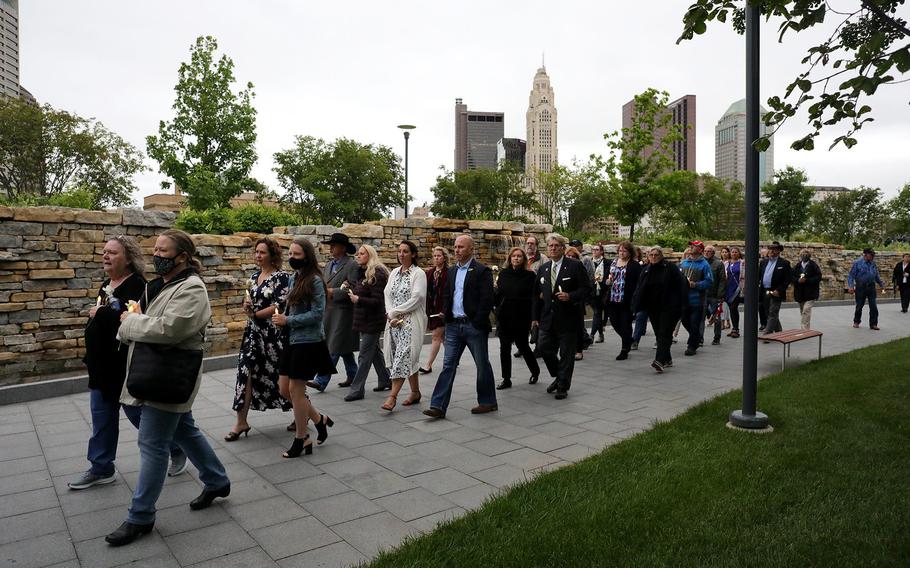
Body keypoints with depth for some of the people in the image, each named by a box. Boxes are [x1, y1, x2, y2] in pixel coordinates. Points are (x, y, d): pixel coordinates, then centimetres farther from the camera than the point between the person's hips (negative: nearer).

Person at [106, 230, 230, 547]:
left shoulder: (191, 290, -18)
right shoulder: (159, 285, 12)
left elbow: (167, 328, -29)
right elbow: (144, 322, 17)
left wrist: (130, 321, -14)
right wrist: (133, 319, -6)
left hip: (169, 380, -10)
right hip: (156, 376, 10)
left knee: (153, 444, -2)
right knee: (184, 431, 19)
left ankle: (141, 517, 11)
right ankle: (217, 481, 34)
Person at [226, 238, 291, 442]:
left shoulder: (282, 277, -10)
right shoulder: (254, 276, 12)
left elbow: (279, 306, -16)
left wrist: (255, 314, -9)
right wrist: (246, 304, -3)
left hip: (273, 333, -7)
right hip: (254, 331, 7)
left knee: (280, 375, 3)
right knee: (247, 373, 1)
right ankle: (241, 421, 8)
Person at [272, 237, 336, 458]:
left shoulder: (314, 280, -14)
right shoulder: (293, 278, 9)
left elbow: (318, 313, -18)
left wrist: (288, 320, -17)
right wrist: (281, 317, 0)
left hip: (308, 341, -8)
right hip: (292, 340, 8)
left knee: (296, 389, 0)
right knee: (284, 388, 11)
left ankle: (301, 439, 17)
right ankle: (319, 419, 29)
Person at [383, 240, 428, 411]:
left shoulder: (418, 273, -6)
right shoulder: (394, 272, 13)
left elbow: (416, 298, -14)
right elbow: (388, 295, 8)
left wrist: (394, 312, -12)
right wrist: (391, 316, -7)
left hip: (411, 321, -6)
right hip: (394, 321, 6)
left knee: (403, 356, -11)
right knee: (409, 358, 12)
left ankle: (393, 396, -12)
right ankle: (415, 392, 22)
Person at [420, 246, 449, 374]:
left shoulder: (448, 273, -11)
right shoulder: (430, 273, 10)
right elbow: (426, 292, 11)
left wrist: (445, 310, -20)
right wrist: (425, 310, 7)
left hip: (442, 310, -7)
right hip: (432, 309, 7)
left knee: (436, 336, -4)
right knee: (442, 336, 15)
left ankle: (429, 365, -1)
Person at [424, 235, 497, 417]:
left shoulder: (482, 271, -7)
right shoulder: (452, 271, 13)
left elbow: (487, 300, -12)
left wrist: (477, 323, -15)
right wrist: (447, 318, 8)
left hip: (474, 326, -5)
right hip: (453, 326, 6)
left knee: (482, 365, 8)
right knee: (448, 365, 2)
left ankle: (488, 402, 23)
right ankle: (438, 406, 1)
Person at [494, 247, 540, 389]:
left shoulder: (529, 276, -3)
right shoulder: (503, 273, 7)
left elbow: (532, 297, -5)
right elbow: (498, 294, 9)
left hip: (521, 318, -4)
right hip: (504, 317, 4)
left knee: (522, 346, 5)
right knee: (504, 348, 5)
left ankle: (535, 371, 32)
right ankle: (506, 379, 15)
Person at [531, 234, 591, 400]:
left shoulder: (575, 266, -5)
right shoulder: (543, 269, 11)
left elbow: (586, 289, -7)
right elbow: (537, 294, 15)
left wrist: (570, 296, -23)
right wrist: (535, 317, 12)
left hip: (568, 318, -5)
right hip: (548, 318, 5)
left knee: (567, 354, 3)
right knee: (544, 348, 4)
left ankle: (563, 386, 18)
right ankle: (558, 377, 29)